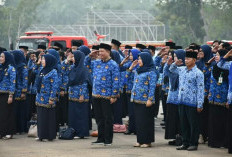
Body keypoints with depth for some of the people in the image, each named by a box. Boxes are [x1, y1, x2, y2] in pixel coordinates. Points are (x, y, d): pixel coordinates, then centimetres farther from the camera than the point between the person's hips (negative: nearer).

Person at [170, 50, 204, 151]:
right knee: (184, 124, 11)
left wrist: (200, 104, -14)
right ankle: (185, 143, 19)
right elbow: (172, 70, 28)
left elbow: (200, 90, -11)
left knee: (193, 124, 2)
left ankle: (194, 144, 9)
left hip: (192, 103, -7)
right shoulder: (182, 70, 10)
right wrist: (175, 64, 5)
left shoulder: (198, 73, -10)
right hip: (182, 101, 7)